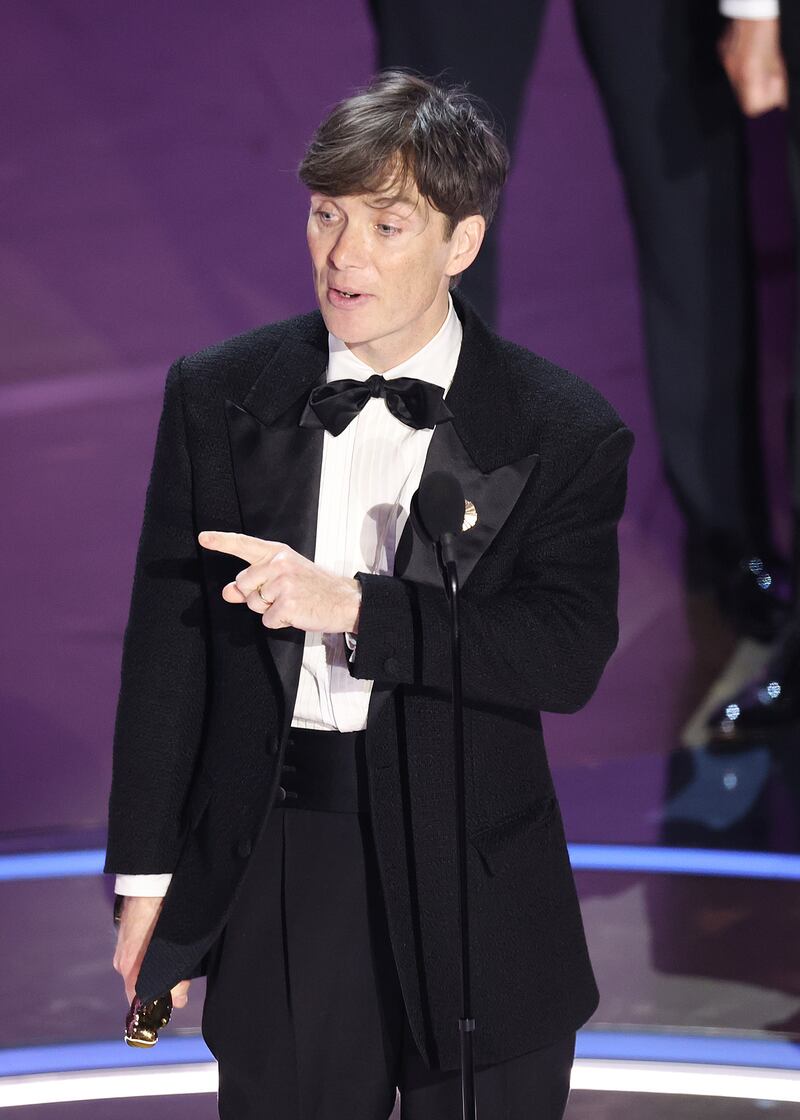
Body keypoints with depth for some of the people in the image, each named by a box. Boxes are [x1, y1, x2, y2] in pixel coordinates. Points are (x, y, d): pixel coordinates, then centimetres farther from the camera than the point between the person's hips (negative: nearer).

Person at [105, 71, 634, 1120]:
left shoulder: (565, 431, -5)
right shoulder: (218, 396, 1)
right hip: (274, 885, 1)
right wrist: (150, 874, 4)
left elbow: (569, 656, -16)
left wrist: (353, 605, -26)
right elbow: (167, 642, 4)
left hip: (475, 891, -1)